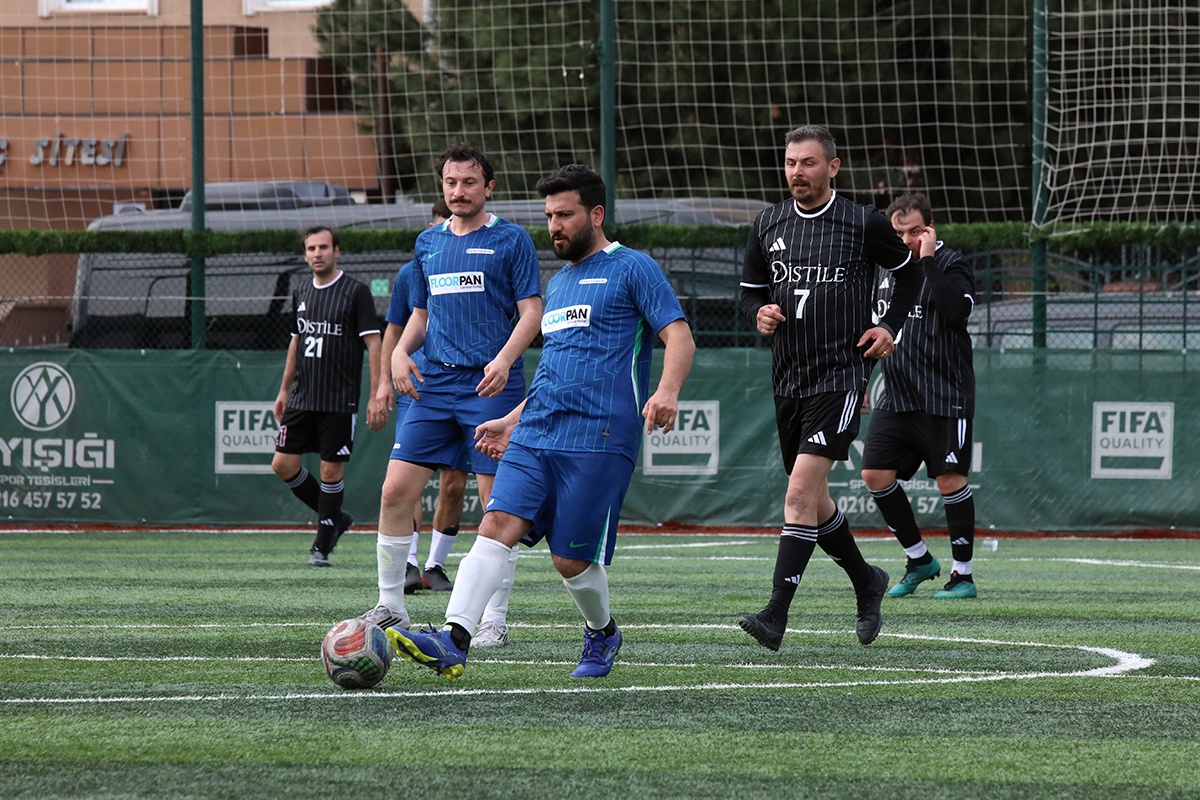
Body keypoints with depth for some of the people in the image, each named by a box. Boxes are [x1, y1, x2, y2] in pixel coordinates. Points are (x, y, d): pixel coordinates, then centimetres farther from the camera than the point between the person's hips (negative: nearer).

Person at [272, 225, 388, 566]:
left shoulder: (356, 292, -7)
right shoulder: (301, 294, 11)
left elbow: (374, 344, -8)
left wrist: (376, 396, -14)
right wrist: (284, 390, 22)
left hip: (339, 399, -6)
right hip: (302, 397, 6)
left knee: (331, 470, -2)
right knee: (283, 464, 0)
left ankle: (322, 546, 8)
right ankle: (335, 518, 18)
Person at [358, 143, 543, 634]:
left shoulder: (511, 240, 0)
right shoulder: (428, 244, 15)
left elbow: (531, 312, -4)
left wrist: (505, 359, -20)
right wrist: (400, 352, 3)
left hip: (491, 386, -5)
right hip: (434, 382, 5)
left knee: (496, 502, -4)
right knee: (396, 491, -4)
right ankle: (390, 607, 6)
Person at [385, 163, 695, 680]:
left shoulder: (632, 269, -1)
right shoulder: (558, 284, 24)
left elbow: (679, 336, -10)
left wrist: (667, 390, -28)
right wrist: (513, 422, 28)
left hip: (598, 438, -7)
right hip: (536, 434, 7)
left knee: (572, 560, -5)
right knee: (497, 525, -13)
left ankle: (602, 634, 26)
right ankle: (453, 642, -25)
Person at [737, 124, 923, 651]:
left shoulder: (864, 224, -3)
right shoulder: (768, 226, 8)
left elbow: (908, 273, 12)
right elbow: (750, 291, 17)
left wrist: (889, 327, -1)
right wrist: (759, 312, -5)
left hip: (841, 374, -6)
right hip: (788, 378, 6)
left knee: (801, 494, -18)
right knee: (813, 502, 14)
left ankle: (776, 617, -22)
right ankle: (867, 583, 38)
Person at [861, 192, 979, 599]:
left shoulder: (951, 265, -5)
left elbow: (956, 310, -25)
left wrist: (929, 260, -22)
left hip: (944, 397, -7)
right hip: (895, 396, 7)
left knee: (949, 479, -5)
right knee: (876, 474, -1)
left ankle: (964, 575, 4)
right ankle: (919, 560, 15)